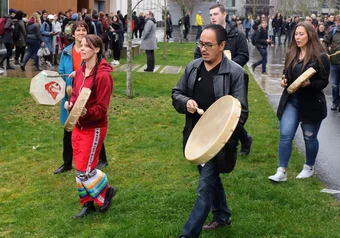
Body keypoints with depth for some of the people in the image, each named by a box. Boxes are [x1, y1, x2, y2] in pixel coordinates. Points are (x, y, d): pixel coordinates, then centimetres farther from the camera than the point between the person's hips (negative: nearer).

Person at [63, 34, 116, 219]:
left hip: (94, 127, -8)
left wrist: (86, 113, -37)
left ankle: (106, 191, 20)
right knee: (80, 168, 12)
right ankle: (87, 203, 26)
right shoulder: (80, 71, 5)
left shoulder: (103, 75, -19)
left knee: (84, 169, -5)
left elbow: (101, 109, -20)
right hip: (78, 126, 8)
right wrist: (69, 103, -7)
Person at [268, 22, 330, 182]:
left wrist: (309, 84, -28)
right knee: (285, 135, -5)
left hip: (311, 103, -4)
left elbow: (324, 82, -10)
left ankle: (309, 168, 32)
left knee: (309, 138, 11)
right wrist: (284, 81, -3)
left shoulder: (320, 57, -10)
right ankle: (281, 171, -1)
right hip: (291, 100, 4)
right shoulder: (291, 54, 7)